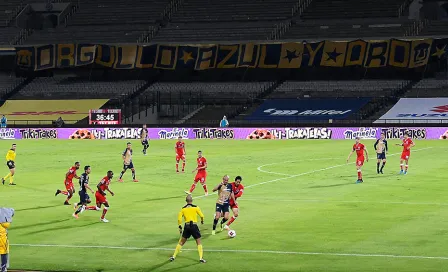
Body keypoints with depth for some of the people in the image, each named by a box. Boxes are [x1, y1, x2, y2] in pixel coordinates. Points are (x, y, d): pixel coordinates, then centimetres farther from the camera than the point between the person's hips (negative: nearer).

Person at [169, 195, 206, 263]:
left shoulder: (183, 209, 5)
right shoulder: (196, 207, -2)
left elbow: (179, 218, 0)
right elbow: (201, 216, 2)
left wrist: (180, 227, 9)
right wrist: (202, 221, 23)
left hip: (187, 226, 2)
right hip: (194, 226, -2)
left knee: (181, 242, 14)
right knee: (199, 243, 8)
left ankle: (174, 256, 14)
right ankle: (201, 258, -2)